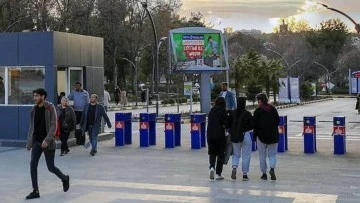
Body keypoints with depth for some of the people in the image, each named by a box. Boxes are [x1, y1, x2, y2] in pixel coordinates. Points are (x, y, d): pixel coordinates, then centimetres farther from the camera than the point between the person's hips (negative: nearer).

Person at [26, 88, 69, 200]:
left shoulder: (50, 108, -10)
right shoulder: (34, 109, 6)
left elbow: (53, 126, -16)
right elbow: (32, 127, 13)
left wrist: (47, 140, -26)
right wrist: (29, 142, 12)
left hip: (48, 142, -5)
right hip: (37, 142, 5)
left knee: (51, 167, 2)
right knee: (33, 164, -9)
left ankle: (64, 179, 31)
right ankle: (35, 191, -2)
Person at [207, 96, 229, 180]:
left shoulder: (211, 111, 7)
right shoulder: (223, 111, -7)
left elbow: (210, 123, 10)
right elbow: (225, 124, -13)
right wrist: (223, 126, 10)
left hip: (210, 135, 4)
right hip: (220, 135, -4)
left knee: (212, 152, 15)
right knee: (220, 154, 7)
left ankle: (212, 167, -10)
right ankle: (218, 174, 8)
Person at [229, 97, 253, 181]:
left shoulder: (232, 113, -3)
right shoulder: (247, 114, -12)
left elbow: (229, 124, 1)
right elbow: (252, 125, -8)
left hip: (234, 136, 3)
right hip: (245, 136, -3)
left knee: (236, 154, 16)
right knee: (246, 155, 8)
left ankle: (234, 167, -9)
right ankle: (245, 174, 10)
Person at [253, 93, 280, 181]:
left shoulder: (258, 111, -9)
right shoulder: (273, 109, 3)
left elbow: (255, 124, -10)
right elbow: (278, 121, 9)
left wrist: (255, 134, 0)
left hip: (261, 135, -3)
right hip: (273, 135, 3)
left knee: (262, 155, 9)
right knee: (272, 154, 9)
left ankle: (264, 173, 11)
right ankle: (272, 168, -15)